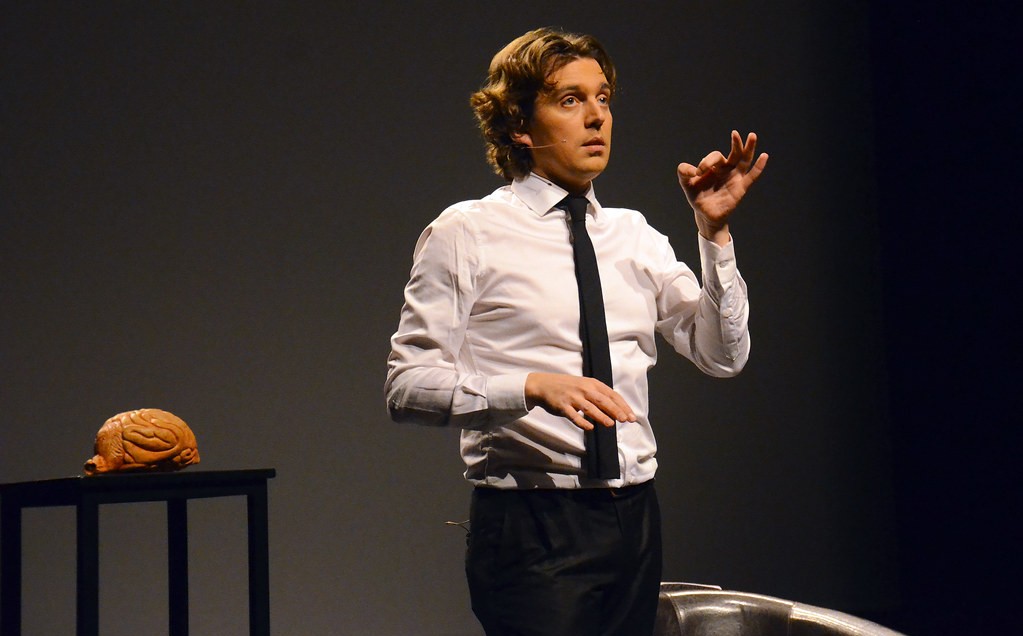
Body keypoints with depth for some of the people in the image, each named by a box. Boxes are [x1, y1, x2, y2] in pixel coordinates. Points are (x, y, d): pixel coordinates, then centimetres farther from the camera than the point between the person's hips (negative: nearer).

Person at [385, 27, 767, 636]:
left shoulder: (636, 236, 13)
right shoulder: (466, 234, -2)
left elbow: (724, 355, 9)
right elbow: (407, 385, -10)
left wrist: (715, 232, -2)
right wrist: (533, 386, -24)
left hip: (636, 518, 5)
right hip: (531, 525, -5)